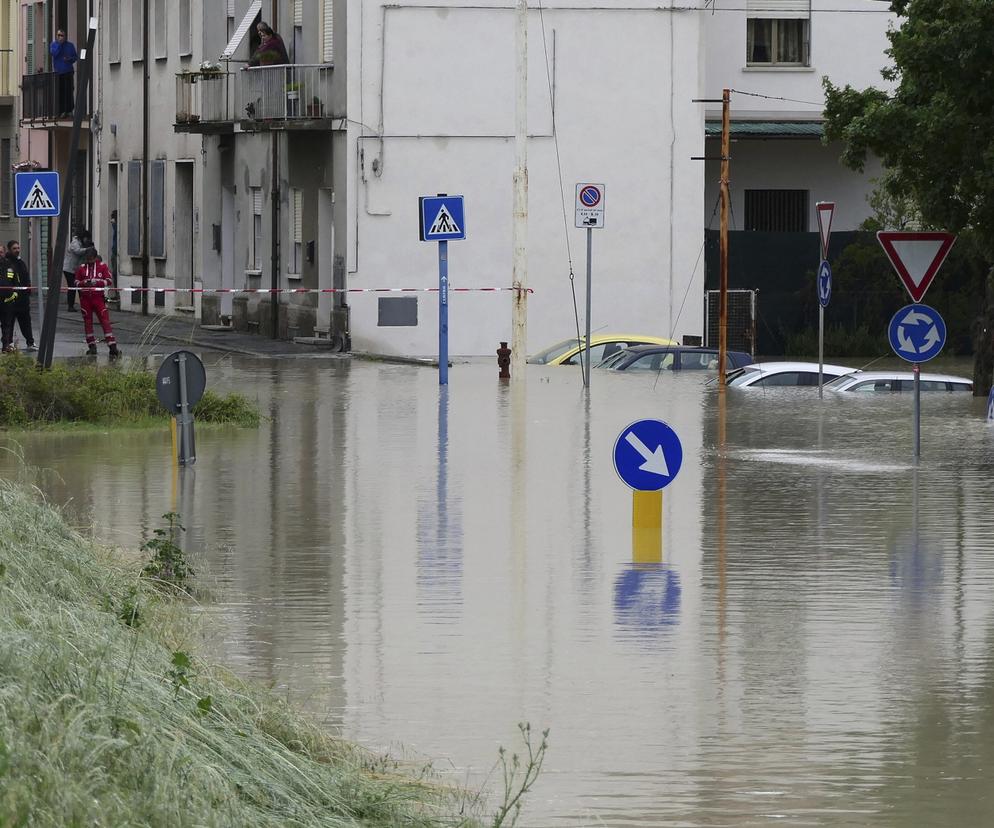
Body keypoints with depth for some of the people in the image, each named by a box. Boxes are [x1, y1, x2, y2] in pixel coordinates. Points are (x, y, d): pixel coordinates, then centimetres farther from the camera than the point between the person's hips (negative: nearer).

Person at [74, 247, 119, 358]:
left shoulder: (103, 267, 2)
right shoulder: (81, 268, 9)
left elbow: (109, 281, -3)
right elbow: (77, 283, 10)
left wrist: (96, 282, -17)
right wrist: (84, 283, -12)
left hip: (99, 298, -3)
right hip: (85, 298, 3)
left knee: (105, 321, -9)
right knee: (87, 322, 7)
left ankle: (113, 348, -14)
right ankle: (92, 347, 18)